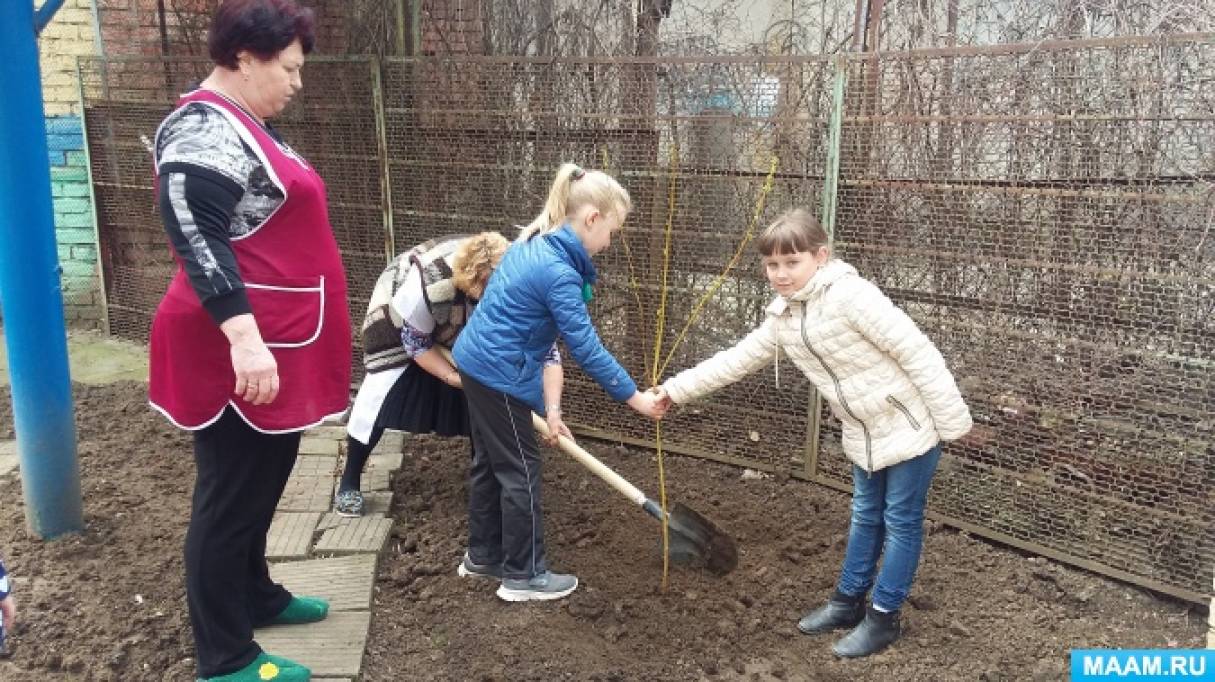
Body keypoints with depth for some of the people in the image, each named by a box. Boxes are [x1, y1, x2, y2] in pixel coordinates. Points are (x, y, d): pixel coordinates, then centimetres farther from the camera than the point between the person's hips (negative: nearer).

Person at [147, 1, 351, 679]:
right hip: (241, 354, -10)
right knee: (232, 499, 0)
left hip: (275, 345, 10)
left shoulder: (248, 125, 16)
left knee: (261, 485, 22)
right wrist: (243, 338, -31)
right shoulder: (204, 130, -16)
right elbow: (198, 240, -24)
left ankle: (257, 595, 40)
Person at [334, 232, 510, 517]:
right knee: (382, 388, -12)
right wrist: (454, 377, -35)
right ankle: (349, 482, 3)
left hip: (466, 326, 4)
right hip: (402, 312, -3)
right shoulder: (429, 285, -44)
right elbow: (416, 344, -26)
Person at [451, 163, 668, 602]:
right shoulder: (558, 272, -24)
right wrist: (636, 398, -12)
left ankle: (483, 555, 34)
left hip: (477, 363, 10)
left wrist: (550, 406, 3)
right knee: (521, 472, 3)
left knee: (490, 463, 19)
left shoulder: (536, 245, 6)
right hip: (499, 374, -10)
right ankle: (523, 575, 15)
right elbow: (587, 349, -22)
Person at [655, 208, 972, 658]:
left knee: (901, 521, 6)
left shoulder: (851, 295, -27)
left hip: (911, 426, -8)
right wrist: (676, 388, 5)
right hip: (864, 434, 8)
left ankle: (883, 617, 18)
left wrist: (952, 422, -22)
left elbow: (918, 353, -25)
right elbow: (735, 360, 8)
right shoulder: (782, 318, -1)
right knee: (865, 516, 20)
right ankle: (848, 601, 34)